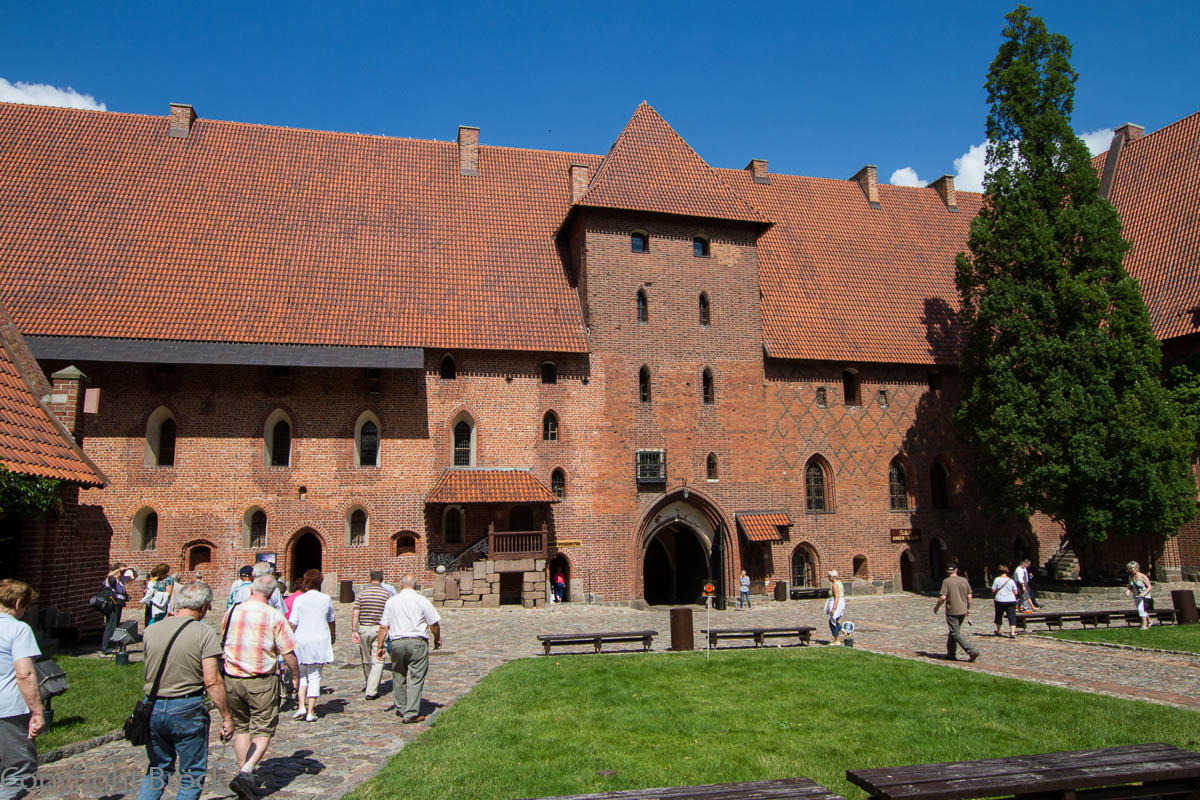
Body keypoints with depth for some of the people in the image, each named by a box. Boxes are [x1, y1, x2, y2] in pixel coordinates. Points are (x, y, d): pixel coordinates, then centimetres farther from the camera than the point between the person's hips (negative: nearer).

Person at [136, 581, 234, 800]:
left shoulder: (151, 631, 3)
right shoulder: (204, 634, -12)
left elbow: (149, 672, 15)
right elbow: (212, 681, -16)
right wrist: (227, 717, -9)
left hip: (152, 707, 5)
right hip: (187, 709, -5)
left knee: (157, 769, 22)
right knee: (193, 773, 10)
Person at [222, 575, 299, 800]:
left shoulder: (231, 612, 0)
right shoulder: (274, 617, -11)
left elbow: (224, 644, 17)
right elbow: (288, 653, -9)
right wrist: (295, 676, 7)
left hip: (232, 679, 4)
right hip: (261, 682, -4)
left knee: (241, 728, 17)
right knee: (263, 730, 4)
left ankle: (244, 773, 19)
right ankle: (246, 772, -13)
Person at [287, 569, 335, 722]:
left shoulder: (299, 599, -5)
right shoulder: (326, 599, 1)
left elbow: (293, 623, -7)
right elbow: (331, 621, 14)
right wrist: (333, 636, 31)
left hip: (302, 641, -1)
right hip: (320, 641, 1)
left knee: (302, 674, 16)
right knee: (315, 676, 6)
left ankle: (302, 706, 2)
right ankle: (310, 712, 4)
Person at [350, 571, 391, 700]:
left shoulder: (361, 593, 1)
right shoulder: (388, 594, -3)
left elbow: (355, 613, -6)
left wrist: (354, 631, -5)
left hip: (363, 628, 3)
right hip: (379, 629, -2)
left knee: (366, 659, 17)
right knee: (377, 661, 1)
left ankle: (370, 685, 34)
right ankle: (371, 691, -5)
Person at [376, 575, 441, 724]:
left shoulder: (391, 601, 6)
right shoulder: (421, 600, -4)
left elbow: (383, 626, 6)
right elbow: (434, 623, -2)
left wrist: (380, 646, 13)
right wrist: (437, 639, 14)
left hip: (397, 643, 3)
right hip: (417, 642, -3)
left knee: (398, 677, 18)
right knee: (416, 679, 1)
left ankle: (401, 709, 30)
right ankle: (411, 713, -1)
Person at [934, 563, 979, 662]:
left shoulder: (947, 581, -12)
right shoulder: (964, 580, 3)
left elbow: (943, 597, -17)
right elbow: (969, 596, 7)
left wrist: (937, 607, -1)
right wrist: (968, 608, 19)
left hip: (952, 611, -6)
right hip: (963, 611, 6)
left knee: (956, 633, -1)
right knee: (953, 632, 18)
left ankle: (972, 651, -12)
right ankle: (951, 654, 22)